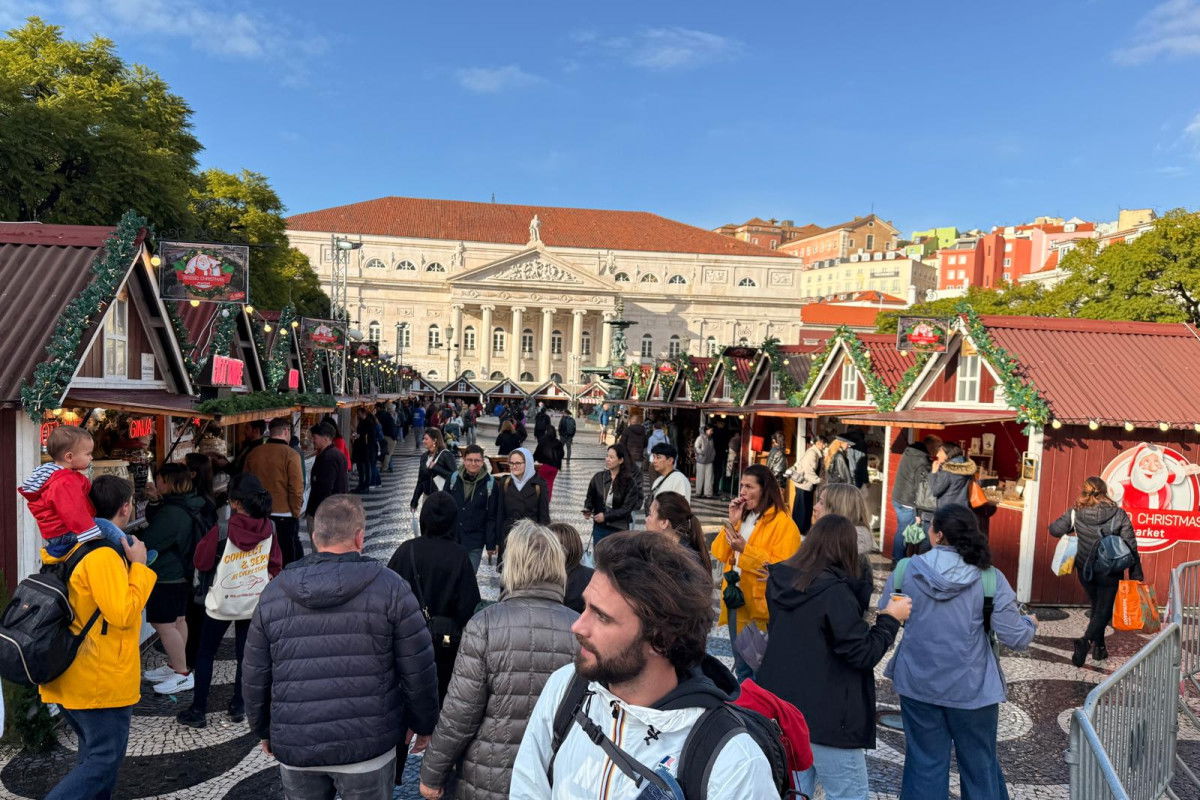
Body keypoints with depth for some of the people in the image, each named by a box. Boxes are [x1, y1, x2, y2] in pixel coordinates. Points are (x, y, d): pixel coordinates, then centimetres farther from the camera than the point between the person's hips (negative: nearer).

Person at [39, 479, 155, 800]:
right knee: (105, 760, 0)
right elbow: (124, 613, -25)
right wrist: (138, 565, -18)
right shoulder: (104, 555, -23)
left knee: (94, 754, 20)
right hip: (101, 681, -10)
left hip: (76, 676, 10)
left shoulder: (77, 546, 8)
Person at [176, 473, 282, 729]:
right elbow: (275, 564, 4)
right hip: (254, 602, 3)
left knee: (205, 655, 13)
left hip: (221, 602, -3)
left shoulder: (221, 531, -18)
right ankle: (238, 707, 23)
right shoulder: (269, 529, -8)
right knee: (245, 655, 15)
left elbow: (200, 562, -4)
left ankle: (198, 710, 18)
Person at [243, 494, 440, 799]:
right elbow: (418, 669, -8)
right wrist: (423, 724, 8)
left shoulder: (273, 593, -1)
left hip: (294, 750, 3)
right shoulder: (389, 587, -10)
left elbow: (254, 677, 6)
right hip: (368, 747, -3)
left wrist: (264, 730, 22)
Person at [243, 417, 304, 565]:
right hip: (285, 515, -5)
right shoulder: (290, 454, -13)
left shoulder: (253, 453, 3)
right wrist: (296, 512, -2)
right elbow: (296, 488, -15)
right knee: (290, 558, 4)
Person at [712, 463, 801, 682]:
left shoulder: (783, 523, -13)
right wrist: (731, 522, -6)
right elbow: (719, 554, 6)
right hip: (735, 600, 8)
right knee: (741, 667, 20)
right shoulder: (742, 517, 11)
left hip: (761, 604, -8)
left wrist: (745, 549, -24)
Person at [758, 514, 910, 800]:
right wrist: (891, 618, -2)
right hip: (827, 717, -7)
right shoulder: (835, 591, -20)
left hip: (781, 709, 7)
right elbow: (864, 654, -16)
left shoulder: (779, 582, 1)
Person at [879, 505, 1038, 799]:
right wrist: (1030, 624, 13)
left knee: (925, 764, 14)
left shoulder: (906, 570, -10)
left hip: (917, 685, 1)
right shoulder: (990, 578, -13)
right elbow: (1015, 638, -11)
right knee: (979, 765, 18)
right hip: (971, 688, -1)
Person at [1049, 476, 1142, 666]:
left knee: (1097, 607, 22)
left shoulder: (1075, 513, -11)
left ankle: (1099, 647, 31)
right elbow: (1131, 546, -9)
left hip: (1085, 570, 2)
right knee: (1104, 610, 6)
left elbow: (1054, 529, -3)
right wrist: (1136, 575, -1)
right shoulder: (1119, 515, -12)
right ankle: (1086, 640, -17)